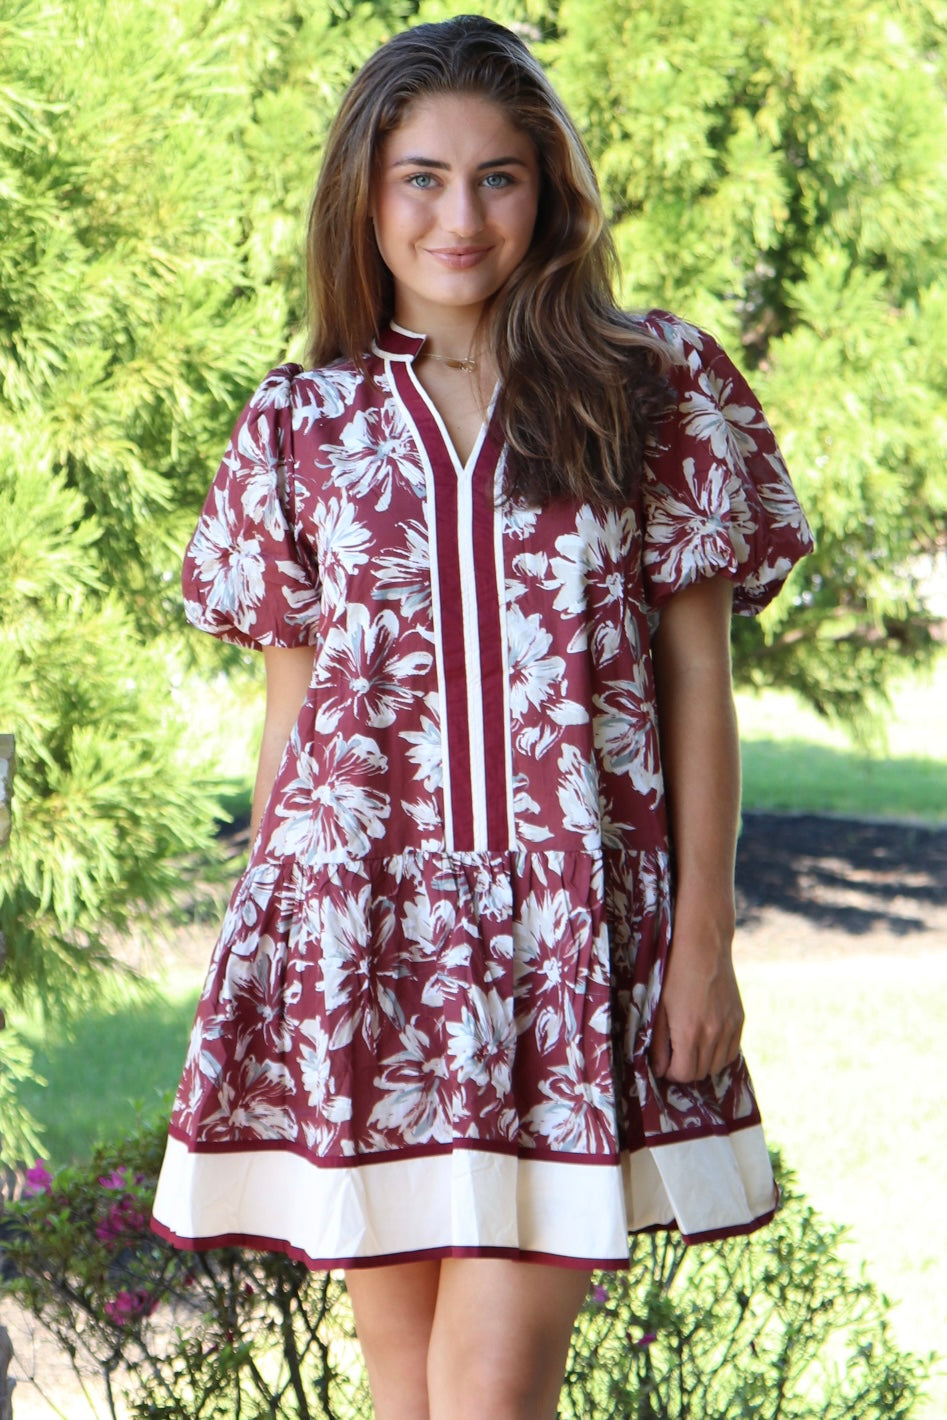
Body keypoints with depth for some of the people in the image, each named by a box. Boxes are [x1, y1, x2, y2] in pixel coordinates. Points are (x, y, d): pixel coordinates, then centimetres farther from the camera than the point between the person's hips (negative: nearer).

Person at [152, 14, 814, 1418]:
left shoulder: (654, 385, 5)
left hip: (572, 929, -2)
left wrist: (706, 934, -1)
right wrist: (268, 953, 11)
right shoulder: (301, 421, 9)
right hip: (360, 922, 2)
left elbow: (699, 677, 4)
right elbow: (291, 698, 12)